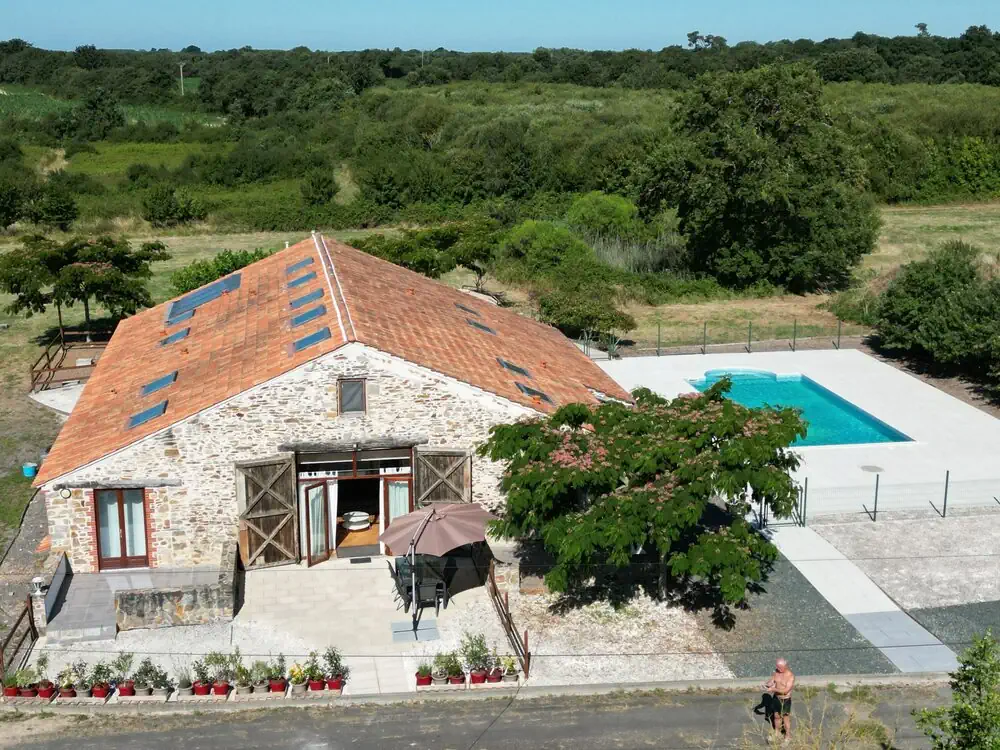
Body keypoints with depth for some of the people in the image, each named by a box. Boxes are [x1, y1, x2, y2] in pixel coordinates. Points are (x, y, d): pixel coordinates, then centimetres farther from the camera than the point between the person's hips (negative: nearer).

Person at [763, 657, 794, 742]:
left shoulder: (791, 676, -26)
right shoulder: (776, 671, -8)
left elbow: (786, 690, -28)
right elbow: (772, 681, 3)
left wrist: (773, 689, -30)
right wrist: (767, 684, -19)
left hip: (785, 700, -6)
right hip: (776, 697, 6)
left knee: (786, 718, 9)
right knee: (776, 716, 22)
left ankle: (788, 736, 29)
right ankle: (776, 733, 42)